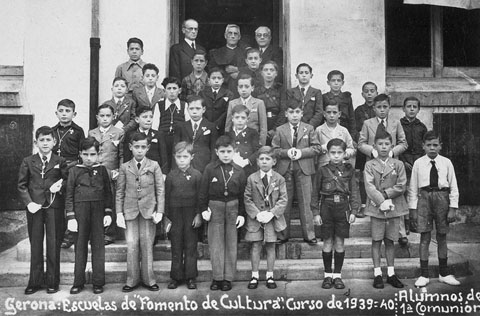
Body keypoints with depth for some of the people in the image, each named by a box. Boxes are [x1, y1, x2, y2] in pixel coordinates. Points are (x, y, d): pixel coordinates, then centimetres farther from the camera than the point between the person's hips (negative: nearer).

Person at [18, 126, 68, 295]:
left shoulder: (60, 161, 4)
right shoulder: (28, 161, 6)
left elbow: (67, 182, 7)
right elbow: (21, 185, 5)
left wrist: (60, 186, -14)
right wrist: (29, 203, -7)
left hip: (54, 206, -1)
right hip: (34, 206, 1)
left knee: (53, 245, 3)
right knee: (35, 245, 9)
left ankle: (52, 282, 14)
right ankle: (35, 282, 19)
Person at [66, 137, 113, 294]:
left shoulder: (102, 170, 6)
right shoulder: (74, 171, 3)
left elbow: (108, 192, 8)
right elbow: (69, 195, 2)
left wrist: (108, 213, 0)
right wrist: (71, 217, -4)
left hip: (98, 211, 1)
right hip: (80, 211, 0)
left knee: (98, 246, 4)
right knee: (80, 246, 6)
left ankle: (98, 282, 13)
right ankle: (78, 282, 17)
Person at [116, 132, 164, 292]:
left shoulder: (154, 166, 3)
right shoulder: (124, 167, 6)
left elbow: (160, 190, 2)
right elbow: (120, 192, 7)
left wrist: (160, 211, -6)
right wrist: (119, 213, 0)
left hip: (148, 211, -1)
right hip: (130, 211, 1)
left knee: (147, 245, 4)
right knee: (131, 246, 0)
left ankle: (148, 279, 17)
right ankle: (132, 280, 13)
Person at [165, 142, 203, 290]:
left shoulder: (196, 175, -2)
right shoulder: (171, 176, 2)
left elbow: (200, 197, -1)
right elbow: (166, 198, 5)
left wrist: (198, 215, -7)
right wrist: (167, 218, 2)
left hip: (191, 215, -1)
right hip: (175, 216, 1)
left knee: (191, 247, 6)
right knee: (176, 248, 9)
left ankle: (190, 277, 15)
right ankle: (176, 276, 18)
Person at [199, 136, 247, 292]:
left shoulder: (238, 171, 0)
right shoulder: (210, 168, -3)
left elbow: (242, 194, 3)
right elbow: (203, 191, 1)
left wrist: (241, 213, 0)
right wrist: (203, 209, -4)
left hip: (233, 208, 1)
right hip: (215, 207, -1)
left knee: (231, 244, 6)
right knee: (216, 244, 2)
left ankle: (228, 278, 15)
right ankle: (217, 277, 11)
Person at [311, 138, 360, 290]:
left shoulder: (349, 170, 4)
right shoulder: (322, 170, 1)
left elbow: (354, 191, 3)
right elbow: (315, 193, 3)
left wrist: (353, 211, -5)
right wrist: (316, 213, -2)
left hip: (343, 208, 1)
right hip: (327, 207, -1)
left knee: (340, 242, 5)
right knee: (328, 242, 5)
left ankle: (337, 275, 16)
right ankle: (328, 275, 16)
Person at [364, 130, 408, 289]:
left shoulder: (398, 164, 5)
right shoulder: (370, 165, 0)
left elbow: (402, 186, -4)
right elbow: (369, 187, -9)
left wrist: (385, 194, -13)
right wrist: (381, 202, -17)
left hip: (394, 208, 1)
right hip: (376, 208, -1)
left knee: (390, 241, 9)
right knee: (376, 241, 3)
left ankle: (391, 274, 18)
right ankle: (377, 274, 10)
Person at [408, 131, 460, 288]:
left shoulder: (446, 162, 2)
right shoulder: (418, 163, 1)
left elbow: (453, 187, 4)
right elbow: (413, 188, 3)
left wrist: (452, 208, -1)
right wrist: (413, 209, 0)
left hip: (442, 197, 1)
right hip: (424, 198, -1)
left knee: (442, 236, 10)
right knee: (425, 236, 1)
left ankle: (444, 273, 24)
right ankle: (424, 275, 11)